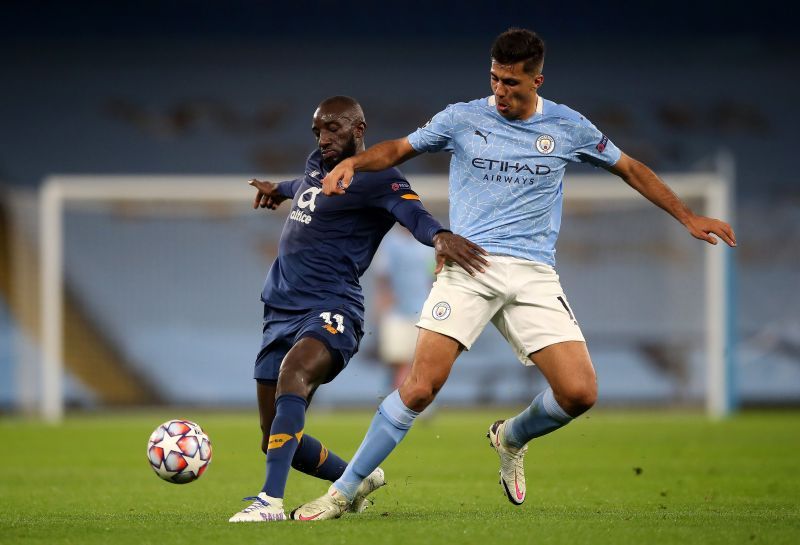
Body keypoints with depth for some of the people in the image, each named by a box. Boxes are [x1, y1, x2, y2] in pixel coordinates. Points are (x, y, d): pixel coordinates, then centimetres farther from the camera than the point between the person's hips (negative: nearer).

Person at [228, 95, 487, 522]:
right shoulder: (317, 163, 17)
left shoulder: (376, 179, -7)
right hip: (280, 309, 9)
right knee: (277, 442, 6)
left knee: (292, 373, -39)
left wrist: (439, 235, -50)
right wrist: (281, 190, 63)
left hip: (331, 311, -9)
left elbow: (412, 212, -28)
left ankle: (271, 501, -50)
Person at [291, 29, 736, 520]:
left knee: (580, 392, -13)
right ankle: (342, 492, -9)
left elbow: (630, 169, 20)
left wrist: (687, 217, 19)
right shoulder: (462, 119, 6)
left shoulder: (568, 128, 8)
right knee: (422, 384, -19)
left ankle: (511, 438, 22)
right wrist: (353, 162, -3)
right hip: (469, 266, -2)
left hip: (534, 275, 2)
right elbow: (398, 150, 16)